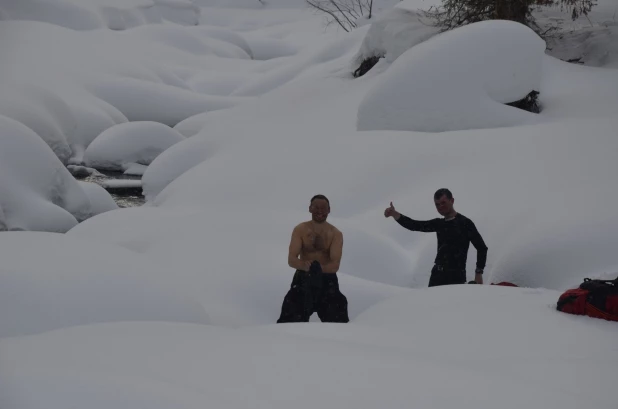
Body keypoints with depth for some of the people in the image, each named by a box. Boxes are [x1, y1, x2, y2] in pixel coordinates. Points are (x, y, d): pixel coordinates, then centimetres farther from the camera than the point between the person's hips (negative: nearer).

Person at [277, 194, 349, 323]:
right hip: (303, 278, 0)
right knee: (291, 319, -11)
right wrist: (305, 265, -37)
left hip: (327, 280, 0)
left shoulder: (335, 234, -4)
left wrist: (319, 268, -36)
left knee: (337, 321, -3)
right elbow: (291, 260, -13)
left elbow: (335, 265, -15)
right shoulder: (300, 230, -4)